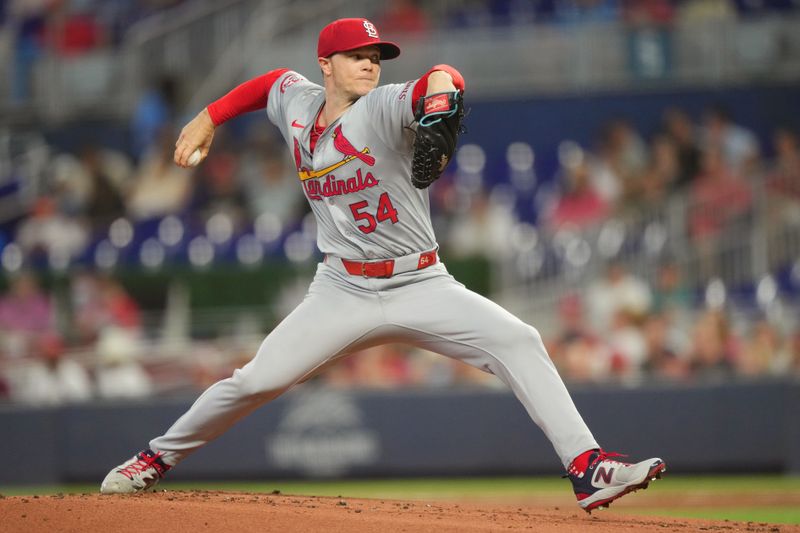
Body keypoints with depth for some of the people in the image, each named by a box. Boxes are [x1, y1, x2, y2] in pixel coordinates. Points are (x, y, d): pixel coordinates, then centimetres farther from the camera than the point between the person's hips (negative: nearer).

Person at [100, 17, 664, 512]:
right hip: (342, 293, 3)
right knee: (256, 380, -5)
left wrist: (439, 91, -56)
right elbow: (272, 81, 28)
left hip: (422, 286, -3)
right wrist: (208, 118, 22)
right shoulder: (297, 103, 4)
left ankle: (588, 468, -25)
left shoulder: (383, 109, -11)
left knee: (518, 342, -23)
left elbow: (442, 78, -32)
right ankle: (157, 459, 17)